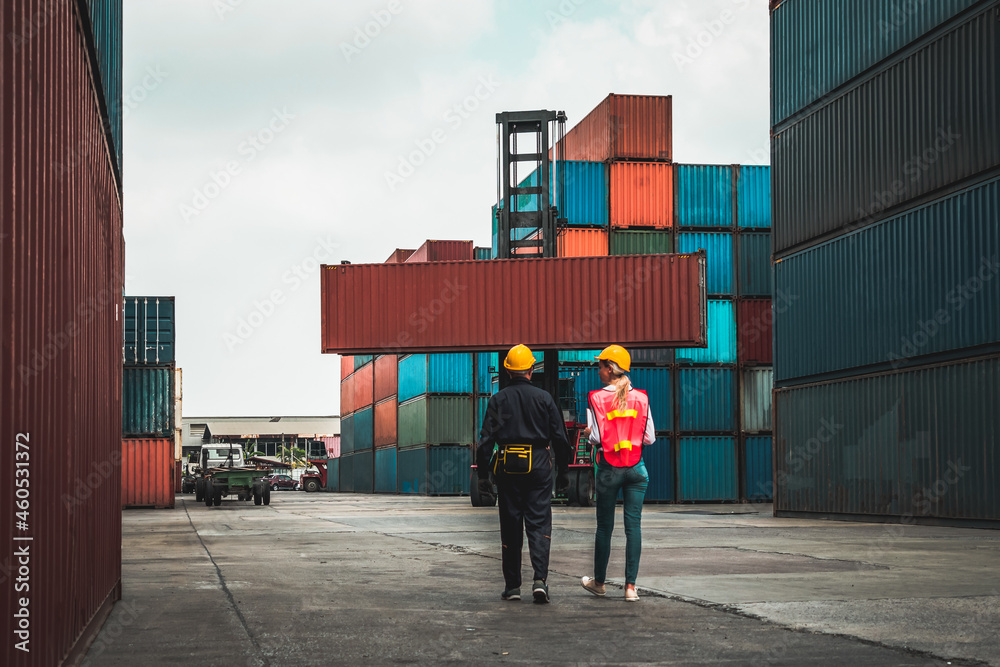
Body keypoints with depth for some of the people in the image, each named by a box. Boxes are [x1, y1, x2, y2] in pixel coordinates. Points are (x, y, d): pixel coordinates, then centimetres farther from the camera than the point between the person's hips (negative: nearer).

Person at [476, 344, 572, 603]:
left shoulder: (498, 400, 2)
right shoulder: (544, 398, 2)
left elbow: (486, 440, -2)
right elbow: (560, 438, 3)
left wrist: (483, 475, 2)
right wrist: (563, 472, 11)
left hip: (508, 468, 1)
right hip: (539, 467, 0)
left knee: (511, 528, 8)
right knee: (539, 524, 1)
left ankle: (512, 585, 11)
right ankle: (540, 579, -15)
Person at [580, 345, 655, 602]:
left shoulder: (597, 398, -6)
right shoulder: (640, 397, 2)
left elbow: (597, 437, -11)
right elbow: (649, 437, 3)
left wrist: (586, 433, 10)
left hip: (609, 467, -2)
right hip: (636, 467, 2)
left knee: (605, 525, 10)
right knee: (633, 525, 1)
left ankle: (599, 582, 24)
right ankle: (630, 586, -1)